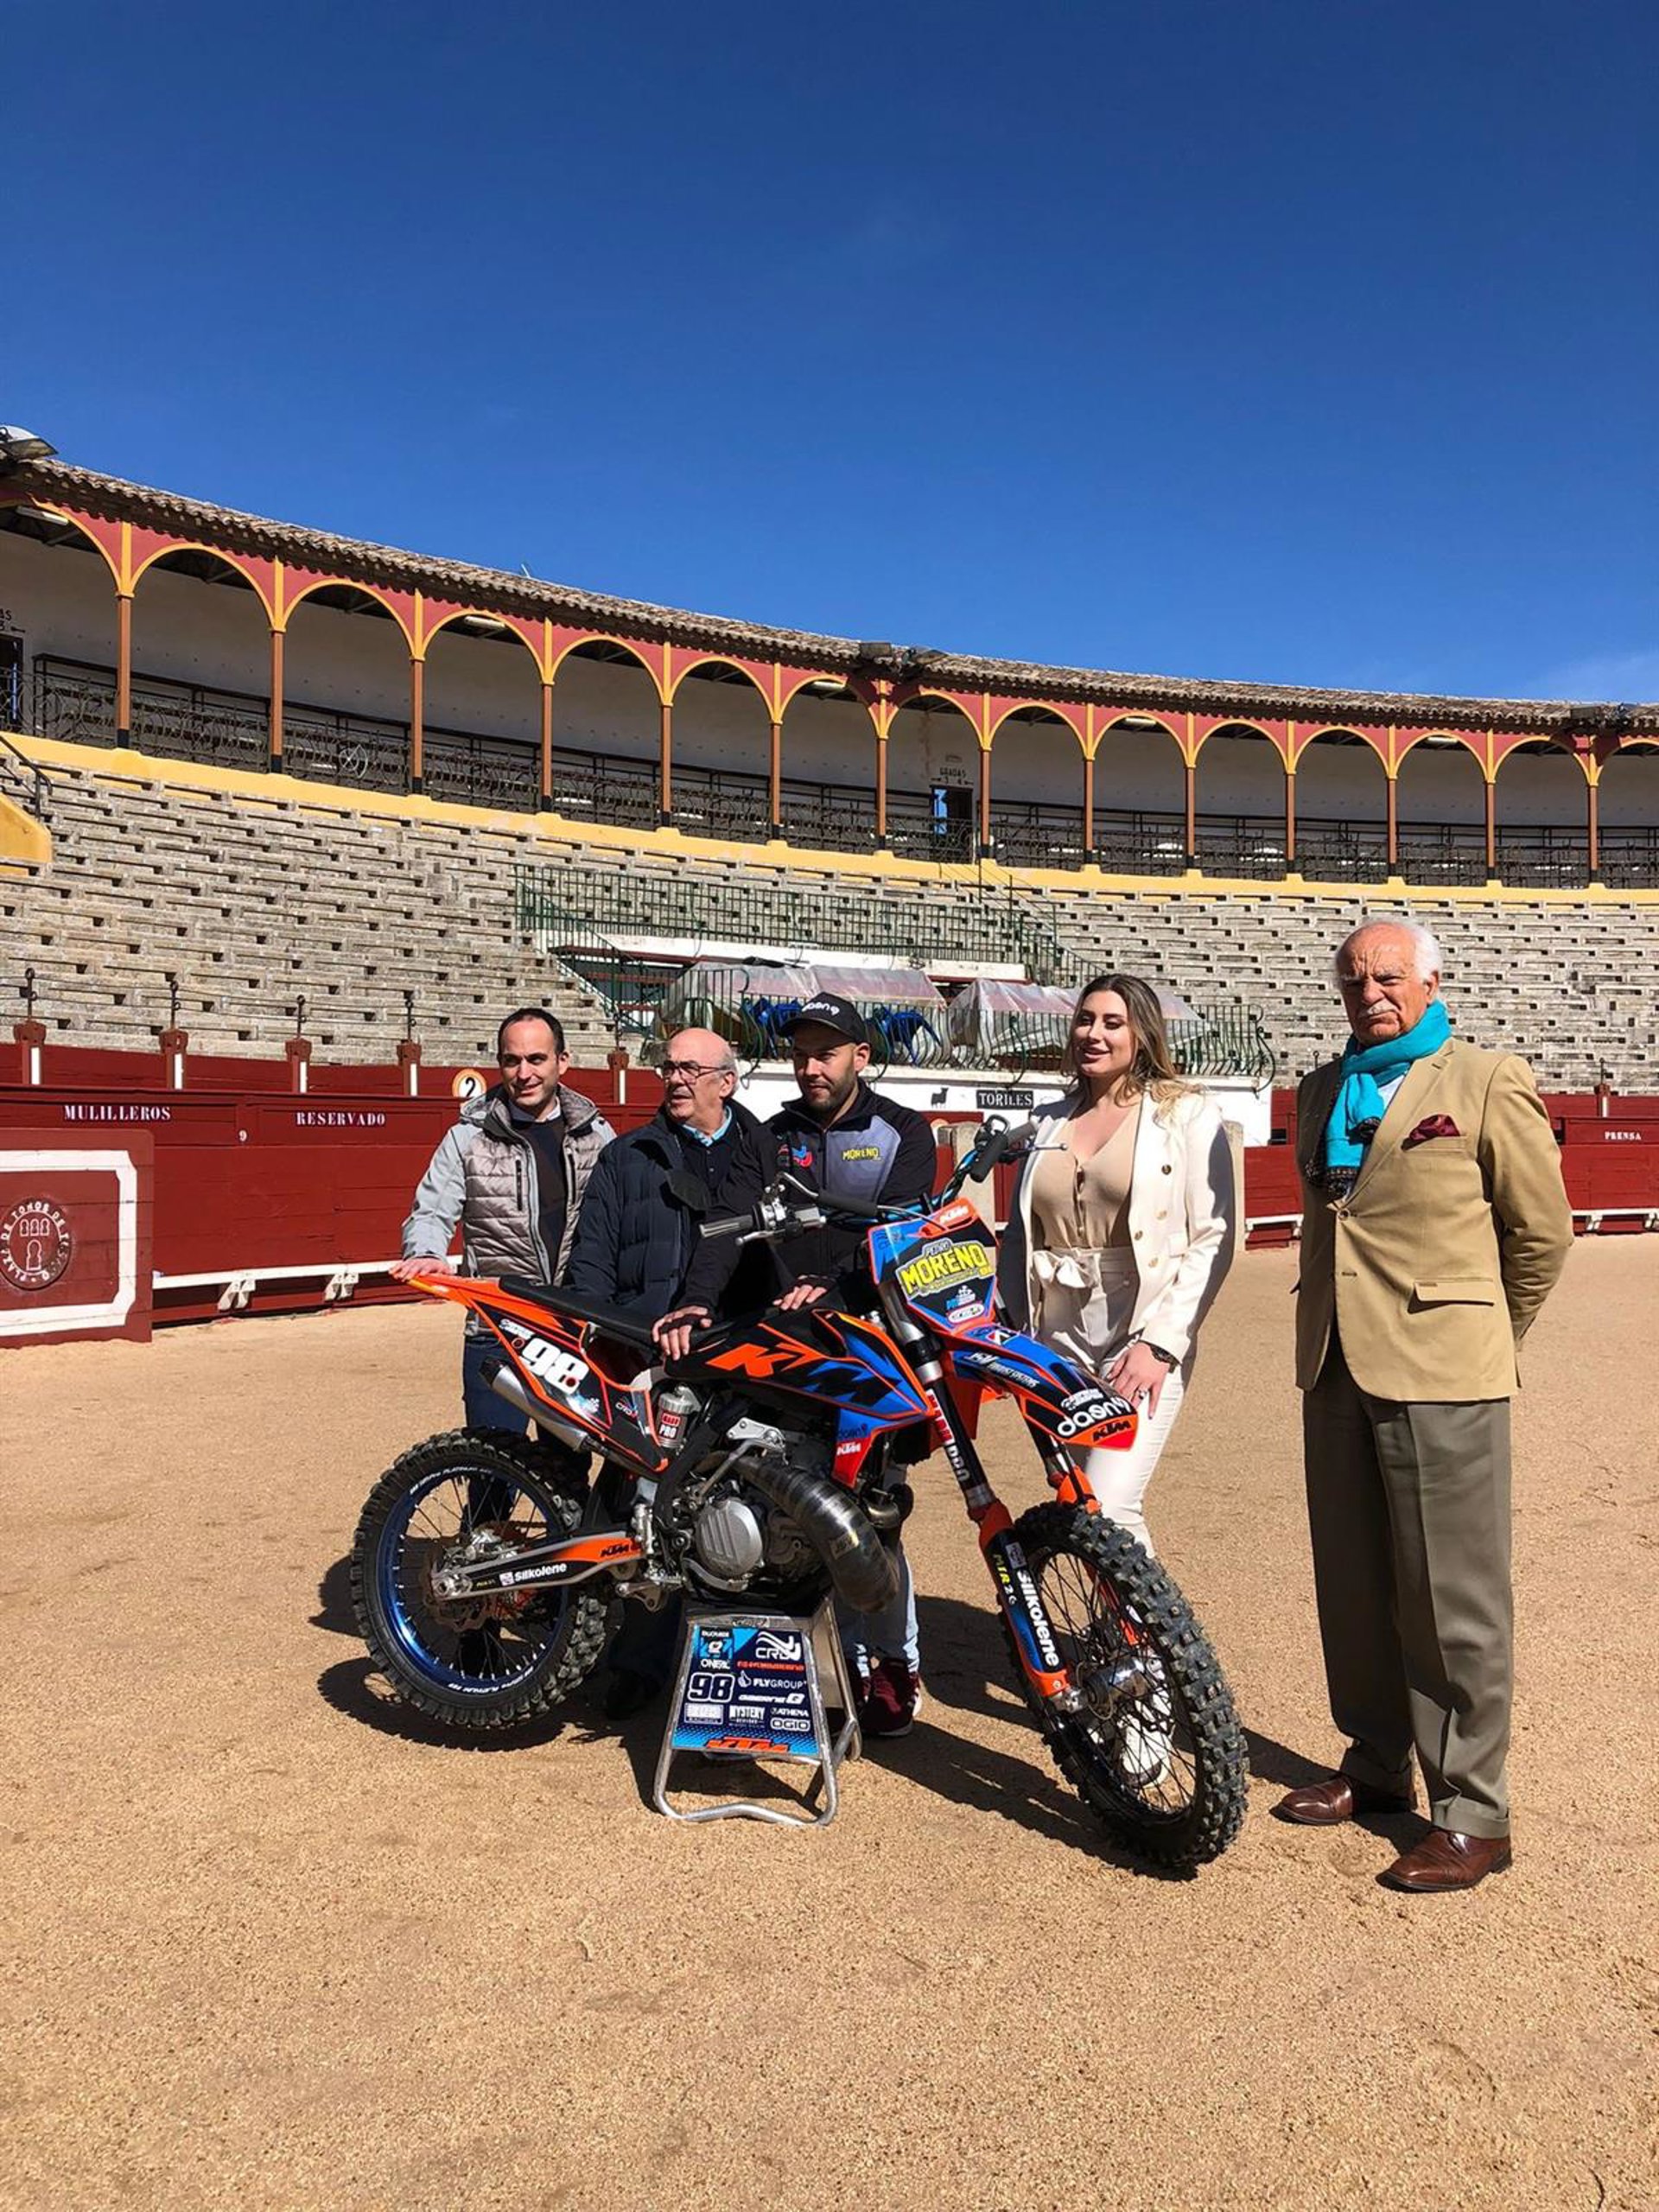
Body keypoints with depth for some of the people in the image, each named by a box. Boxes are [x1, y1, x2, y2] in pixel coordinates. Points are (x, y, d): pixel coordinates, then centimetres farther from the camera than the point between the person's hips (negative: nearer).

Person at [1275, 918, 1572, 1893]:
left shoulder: (1490, 1082, -3)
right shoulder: (1322, 1092, 14)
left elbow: (1543, 1232, 0)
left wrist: (1480, 1336, 7)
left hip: (1441, 1374, -6)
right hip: (1336, 1367, 6)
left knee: (1452, 1597, 0)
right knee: (1354, 1585, 15)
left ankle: (1473, 1813, 14)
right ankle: (1375, 1765, 31)